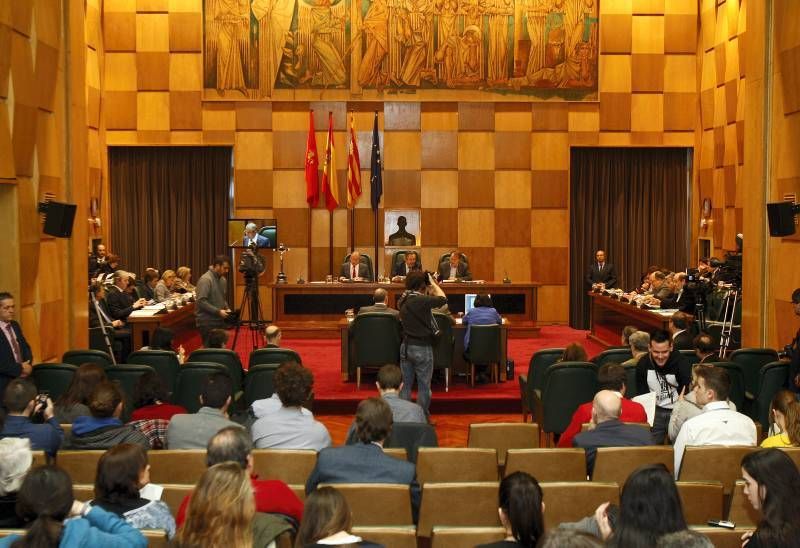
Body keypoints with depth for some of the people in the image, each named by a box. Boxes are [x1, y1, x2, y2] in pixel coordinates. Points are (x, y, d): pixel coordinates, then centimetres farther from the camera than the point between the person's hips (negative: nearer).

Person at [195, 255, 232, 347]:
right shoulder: (205, 279, -14)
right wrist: (218, 311, -19)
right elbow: (201, 301, -19)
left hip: (220, 321, 8)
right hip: (207, 322, -8)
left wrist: (227, 309, 6)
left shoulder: (223, 280, 13)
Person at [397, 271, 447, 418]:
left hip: (406, 346, 7)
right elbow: (442, 299, -13)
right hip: (422, 347, -7)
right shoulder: (421, 300, -21)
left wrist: (430, 284, 8)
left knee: (405, 384, 13)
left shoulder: (403, 300, 3)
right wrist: (433, 282, -2)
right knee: (424, 386, 5)